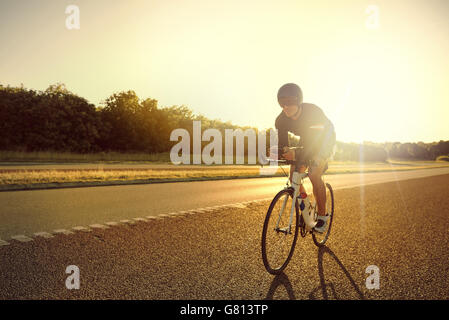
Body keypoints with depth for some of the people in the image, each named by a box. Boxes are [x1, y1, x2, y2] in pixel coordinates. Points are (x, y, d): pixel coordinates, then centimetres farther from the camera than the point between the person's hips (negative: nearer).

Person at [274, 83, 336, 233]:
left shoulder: (313, 112, -35)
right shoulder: (282, 119, -20)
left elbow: (318, 139, -41)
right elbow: (282, 142, -18)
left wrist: (296, 155, -57)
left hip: (324, 142, -5)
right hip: (304, 143, 5)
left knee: (314, 175, -26)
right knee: (294, 176, -11)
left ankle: (322, 216, -11)